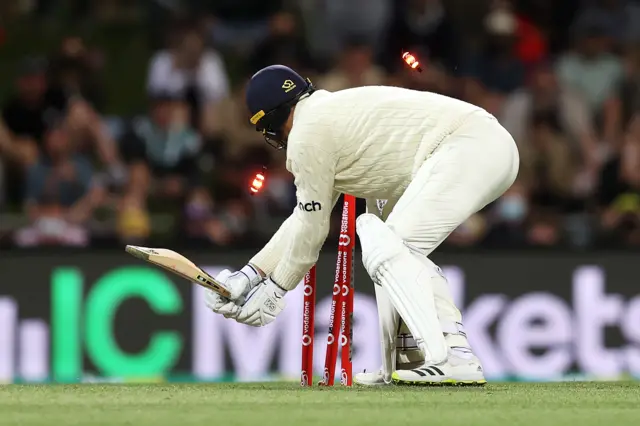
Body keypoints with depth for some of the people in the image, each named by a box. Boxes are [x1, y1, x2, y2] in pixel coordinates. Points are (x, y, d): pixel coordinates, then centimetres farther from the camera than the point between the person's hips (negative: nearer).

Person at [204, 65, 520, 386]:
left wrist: (276, 288, 15)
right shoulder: (332, 113, 27)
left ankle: (452, 361, -24)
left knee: (388, 250, -13)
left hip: (466, 148, -11)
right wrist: (251, 273, 30)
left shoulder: (308, 134, -2)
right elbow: (306, 217, 31)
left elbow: (312, 227, 3)